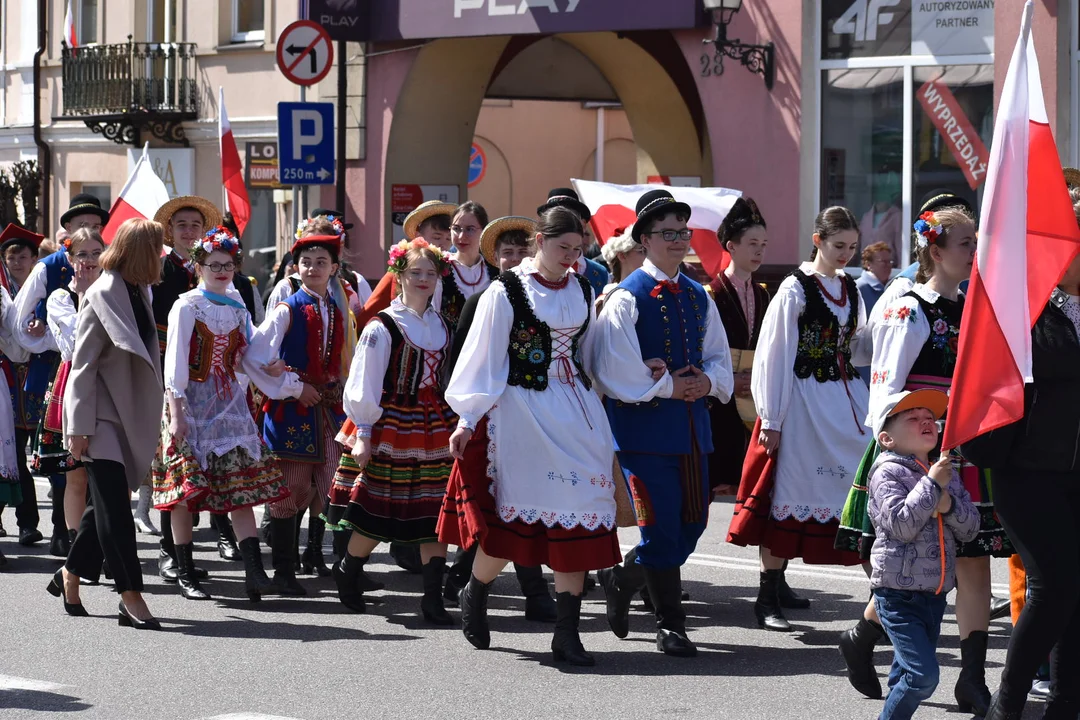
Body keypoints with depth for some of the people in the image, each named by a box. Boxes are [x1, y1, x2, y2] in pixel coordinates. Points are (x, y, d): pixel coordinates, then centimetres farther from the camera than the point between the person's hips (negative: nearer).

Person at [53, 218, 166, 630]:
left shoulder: (138, 292, 11)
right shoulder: (103, 296, -13)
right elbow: (83, 364, -15)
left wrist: (152, 417, 17)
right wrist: (79, 426, -17)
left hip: (128, 415, 8)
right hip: (101, 416, -8)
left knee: (109, 503, 12)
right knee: (114, 506, -11)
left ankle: (70, 576, 27)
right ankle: (131, 599, -13)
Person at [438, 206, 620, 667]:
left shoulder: (582, 292, 11)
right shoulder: (506, 292, -4)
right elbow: (483, 358, -3)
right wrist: (467, 420, -5)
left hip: (575, 410, 4)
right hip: (523, 411, -4)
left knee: (578, 508, -4)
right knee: (516, 510, -4)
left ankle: (567, 632, -3)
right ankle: (475, 594, 25)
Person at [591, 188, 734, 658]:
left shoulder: (698, 297, 14)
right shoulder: (626, 298, -7)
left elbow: (720, 359, 17)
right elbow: (614, 371, -14)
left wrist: (707, 381, -4)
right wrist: (668, 387, -11)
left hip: (692, 424, 7)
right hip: (644, 424, -7)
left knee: (693, 523, 8)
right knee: (661, 525, -6)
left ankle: (622, 579, 29)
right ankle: (670, 625, 5)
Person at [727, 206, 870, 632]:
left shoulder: (849, 288, 11)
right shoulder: (795, 289, -8)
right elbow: (774, 355, -9)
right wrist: (770, 420, -11)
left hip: (846, 399, 6)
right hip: (803, 401, -6)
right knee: (787, 495, 0)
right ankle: (768, 600, 9)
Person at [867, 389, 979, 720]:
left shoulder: (947, 474, 12)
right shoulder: (888, 473, -9)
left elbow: (970, 529, 7)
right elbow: (901, 525, -22)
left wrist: (948, 506, -12)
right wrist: (931, 484, -20)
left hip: (935, 593, 7)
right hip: (899, 594, -7)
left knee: (907, 674, 17)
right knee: (923, 674, -16)